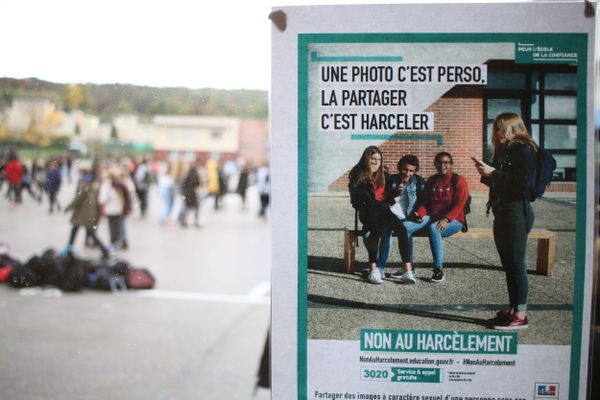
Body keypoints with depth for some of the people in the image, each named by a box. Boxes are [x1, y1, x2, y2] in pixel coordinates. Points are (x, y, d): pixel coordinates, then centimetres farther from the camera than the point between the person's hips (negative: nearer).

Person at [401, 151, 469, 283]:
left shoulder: (458, 181, 0)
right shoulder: (431, 180, 17)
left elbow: (459, 205, -11)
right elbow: (424, 202, 15)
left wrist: (446, 219, -27)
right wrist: (419, 213, -8)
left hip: (453, 220, -5)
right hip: (431, 217, 5)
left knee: (433, 228, -40)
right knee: (405, 226, -24)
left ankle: (439, 270, -29)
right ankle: (408, 269, -28)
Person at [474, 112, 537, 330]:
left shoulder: (524, 150, -8)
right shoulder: (503, 151, 18)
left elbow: (521, 182, -19)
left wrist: (493, 173, -19)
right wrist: (486, 173, 2)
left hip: (516, 212, -9)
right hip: (501, 212, 9)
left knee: (516, 263, -8)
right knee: (507, 263, 11)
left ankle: (520, 315, -4)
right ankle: (513, 309, 18)